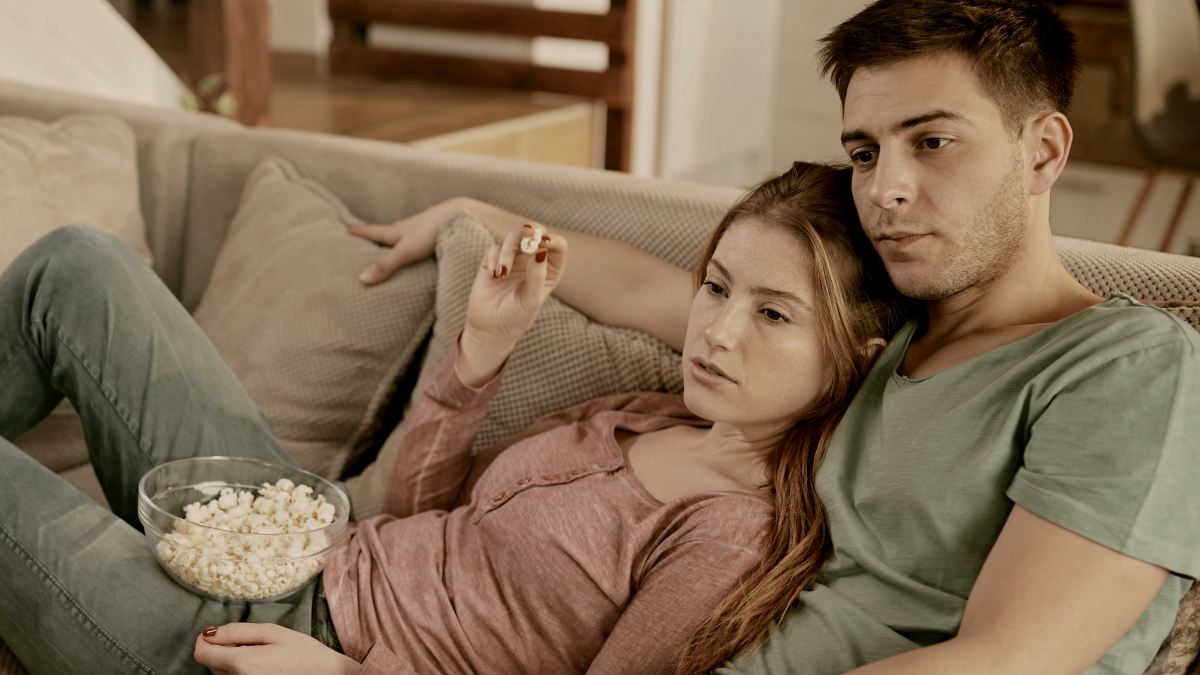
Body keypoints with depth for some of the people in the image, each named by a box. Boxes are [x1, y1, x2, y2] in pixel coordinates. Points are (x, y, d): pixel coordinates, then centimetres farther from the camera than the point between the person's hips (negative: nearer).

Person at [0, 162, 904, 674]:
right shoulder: (657, 416, 4)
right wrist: (484, 345, -3)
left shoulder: (739, 533, -20)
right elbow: (420, 506, 8)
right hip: (304, 557, 8)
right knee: (77, 264, 8)